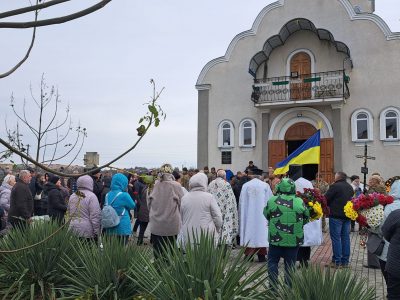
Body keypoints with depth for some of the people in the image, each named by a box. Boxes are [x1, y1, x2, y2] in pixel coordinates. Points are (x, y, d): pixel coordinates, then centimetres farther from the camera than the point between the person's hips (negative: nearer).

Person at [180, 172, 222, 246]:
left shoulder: (184, 198, 1)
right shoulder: (209, 197, -7)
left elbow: (181, 218, 9)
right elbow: (218, 218, -5)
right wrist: (216, 231, 12)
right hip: (207, 235, -2)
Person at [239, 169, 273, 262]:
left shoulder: (245, 185, -2)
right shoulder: (265, 186, -4)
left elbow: (241, 202, 3)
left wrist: (241, 215, 14)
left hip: (248, 215, 1)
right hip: (261, 215, -1)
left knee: (249, 232, 7)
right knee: (261, 232, 5)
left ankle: (248, 255, 11)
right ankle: (261, 255, 6)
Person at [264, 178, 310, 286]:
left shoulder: (272, 201, -8)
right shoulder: (300, 202, -5)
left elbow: (266, 215, 6)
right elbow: (306, 218, 7)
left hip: (276, 239, -1)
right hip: (294, 240, 1)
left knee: (272, 262, 14)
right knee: (290, 265, 12)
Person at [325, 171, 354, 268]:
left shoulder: (335, 186, -12)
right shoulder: (350, 187, 12)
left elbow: (326, 199, -12)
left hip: (336, 215, -7)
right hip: (348, 215, 7)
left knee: (336, 238, -2)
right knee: (345, 237, 11)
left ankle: (337, 262, 1)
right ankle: (345, 261, 17)